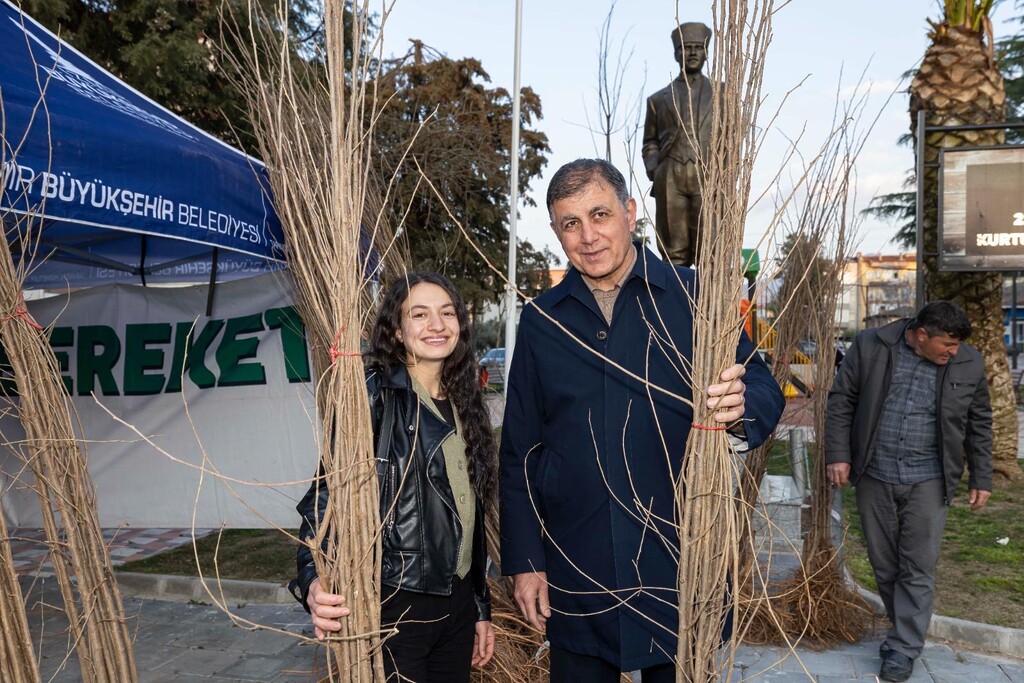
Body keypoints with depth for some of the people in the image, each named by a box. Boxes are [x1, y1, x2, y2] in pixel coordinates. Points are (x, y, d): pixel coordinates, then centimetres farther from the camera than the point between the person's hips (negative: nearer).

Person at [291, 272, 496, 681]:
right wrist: (315, 580, -35)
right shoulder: (374, 394, -12)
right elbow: (327, 493, -18)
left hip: (457, 604, 6)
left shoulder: (463, 405, 7)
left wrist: (480, 608, 16)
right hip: (393, 606, -6)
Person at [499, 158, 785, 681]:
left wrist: (740, 406, -28)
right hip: (575, 574, 2)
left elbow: (765, 393, -4)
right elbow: (518, 451, 5)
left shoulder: (694, 296, -4)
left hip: (680, 563, -1)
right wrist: (523, 561, 3)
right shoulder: (542, 319, 2)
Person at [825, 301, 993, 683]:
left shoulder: (969, 365, -2)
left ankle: (905, 648, 13)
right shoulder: (871, 346, -6)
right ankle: (904, 628, 32)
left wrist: (982, 478, 9)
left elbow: (979, 425, 9)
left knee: (918, 568, 1)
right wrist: (838, 454, -7)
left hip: (927, 481, 0)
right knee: (883, 564, 11)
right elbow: (841, 401, -1)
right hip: (874, 476, 1)